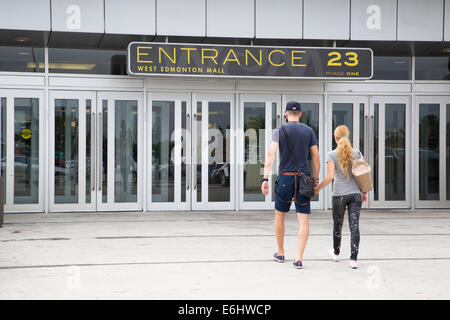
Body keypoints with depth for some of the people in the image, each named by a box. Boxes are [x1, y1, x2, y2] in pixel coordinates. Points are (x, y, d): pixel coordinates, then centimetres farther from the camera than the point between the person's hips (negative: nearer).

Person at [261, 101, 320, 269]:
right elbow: (316, 157, 5)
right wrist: (316, 180, 12)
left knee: (279, 215, 17)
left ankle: (280, 253, 27)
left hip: (285, 177, -1)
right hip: (304, 177, 1)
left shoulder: (279, 131, -1)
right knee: (303, 219, 0)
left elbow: (270, 155, -12)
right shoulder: (308, 131, 6)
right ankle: (299, 258, -7)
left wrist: (265, 179, -13)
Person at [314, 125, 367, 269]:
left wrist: (318, 188, -1)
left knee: (337, 225, 17)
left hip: (339, 194, -2)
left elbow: (330, 176, -14)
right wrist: (364, 192, 16)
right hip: (355, 193, 2)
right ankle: (353, 258, -8)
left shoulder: (332, 155, -6)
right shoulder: (356, 153, 4)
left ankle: (336, 253, 35)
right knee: (354, 226, -1)